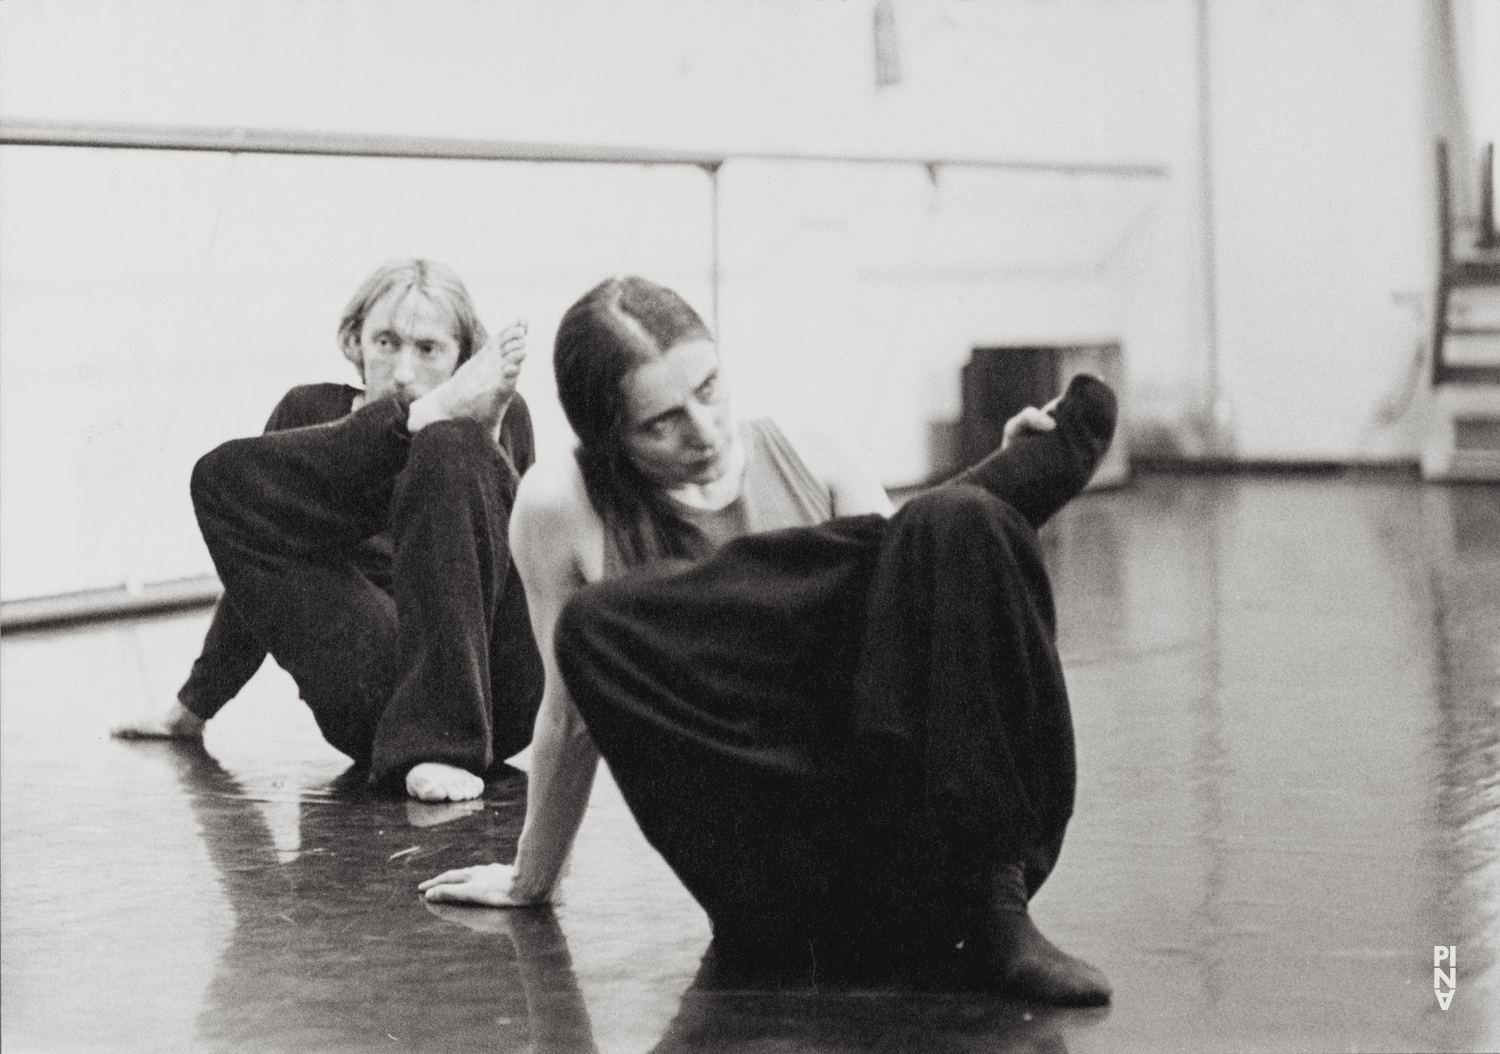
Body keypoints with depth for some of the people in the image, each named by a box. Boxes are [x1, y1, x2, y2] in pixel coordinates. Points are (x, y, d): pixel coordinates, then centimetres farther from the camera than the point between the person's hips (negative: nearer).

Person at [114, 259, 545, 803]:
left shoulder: (501, 414, 17)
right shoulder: (311, 413, 17)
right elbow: (260, 578, 19)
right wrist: (193, 707, 17)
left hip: (494, 693, 0)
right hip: (370, 703, 0)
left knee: (453, 449, -24)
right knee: (223, 474, -9)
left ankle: (438, 743, -31)